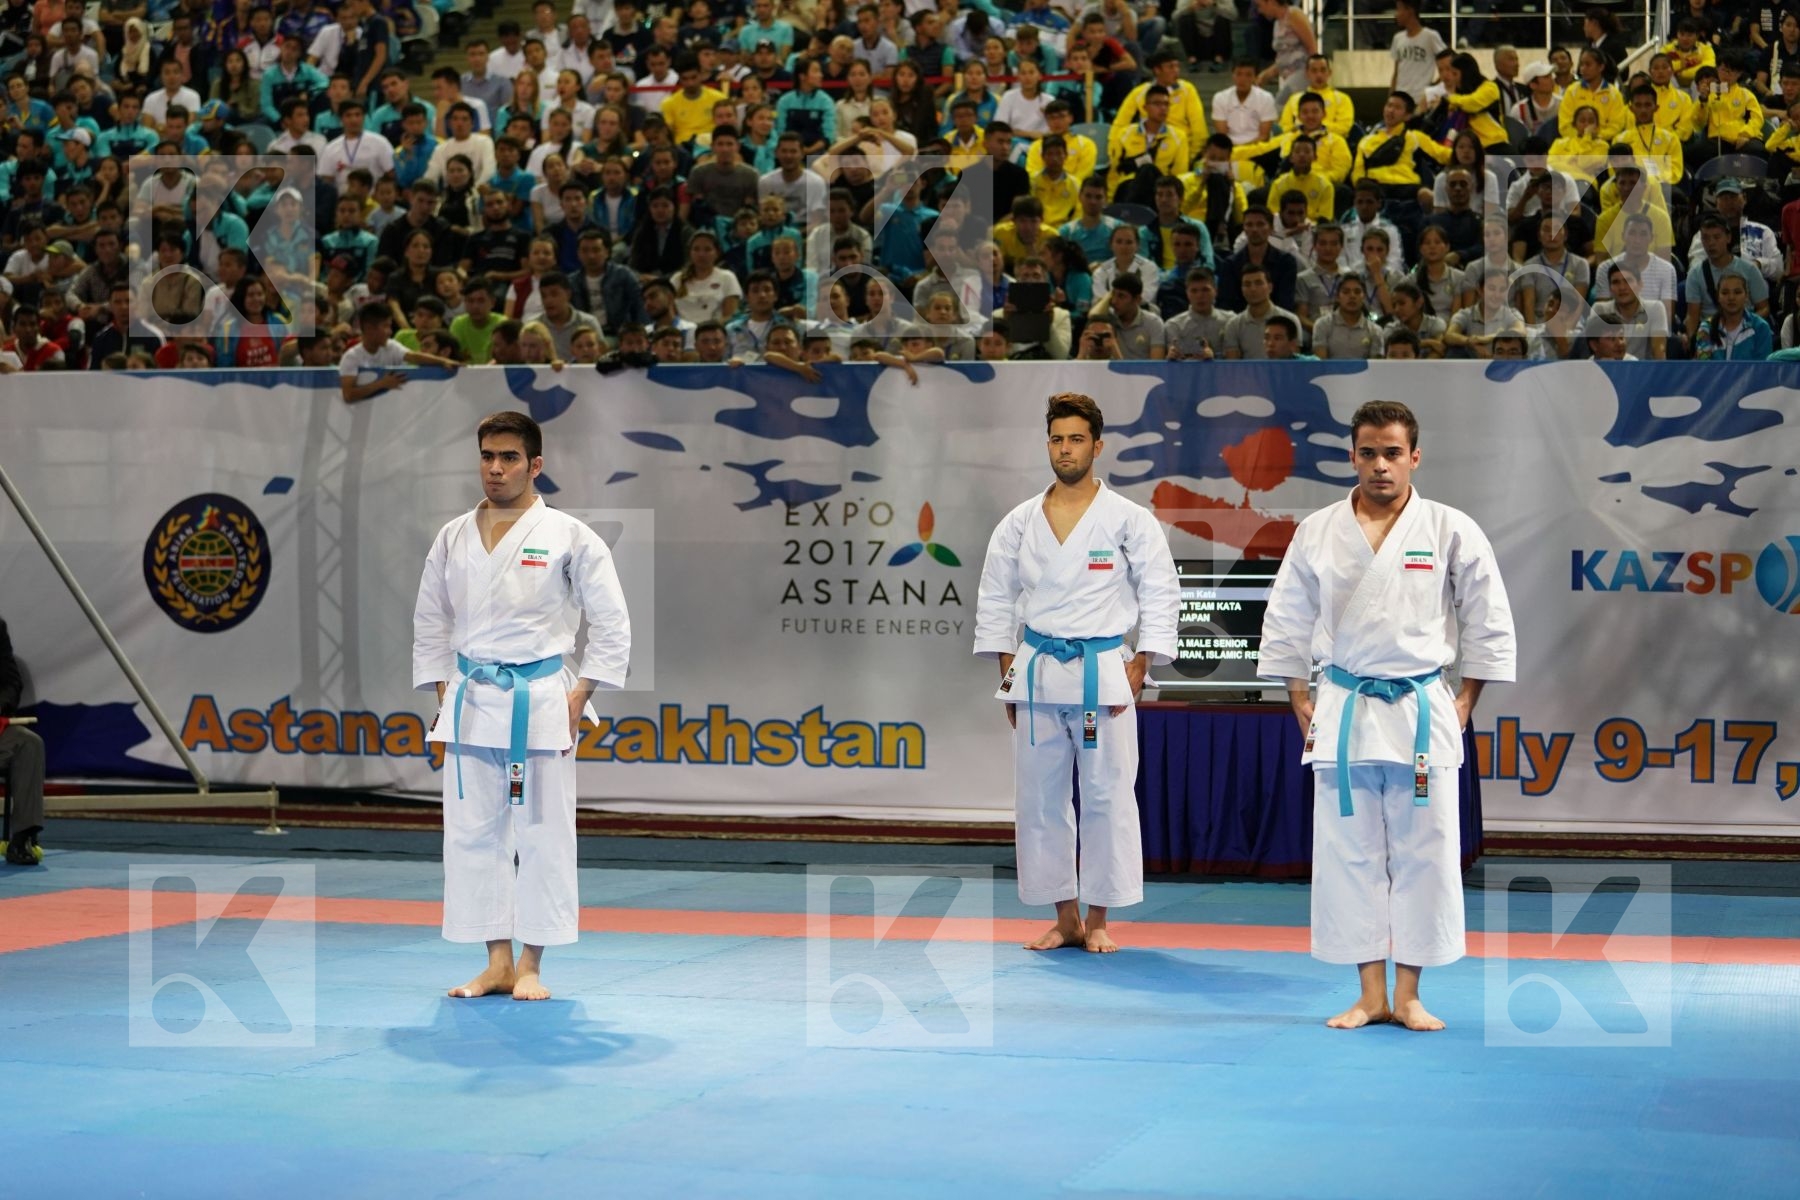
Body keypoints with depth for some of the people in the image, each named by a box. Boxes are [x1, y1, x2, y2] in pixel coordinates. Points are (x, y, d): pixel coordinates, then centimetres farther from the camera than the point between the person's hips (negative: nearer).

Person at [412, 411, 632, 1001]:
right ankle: (497, 964, 15)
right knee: (473, 831, 5)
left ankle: (530, 965, 10)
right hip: (471, 702, 4)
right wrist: (444, 693, 8)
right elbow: (430, 621, 16)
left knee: (542, 832, 0)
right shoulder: (453, 538, 8)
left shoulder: (568, 536, -4)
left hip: (542, 701, -4)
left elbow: (611, 621, -1)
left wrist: (580, 694, -6)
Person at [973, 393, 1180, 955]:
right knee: (1039, 798, 6)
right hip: (1037, 672, 3)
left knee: (1107, 797, -2)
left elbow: (1161, 594, 0)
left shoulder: (1127, 519, -2)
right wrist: (1008, 672, 7)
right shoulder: (1021, 522, 7)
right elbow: (995, 598, 13)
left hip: (1102, 671, -3)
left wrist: (1138, 668, -6)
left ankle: (1097, 919, 10)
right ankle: (1065, 918, 17)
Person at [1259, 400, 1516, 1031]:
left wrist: (1464, 704, 2)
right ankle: (1370, 995, 13)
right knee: (1348, 855, 4)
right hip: (1342, 712, 1)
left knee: (1424, 855, 1)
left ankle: (1408, 996, 11)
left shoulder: (1451, 531, -2)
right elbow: (1286, 622, 10)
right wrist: (1301, 703, 6)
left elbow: (1489, 623, 4)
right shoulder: (1317, 532, 2)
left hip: (1422, 711, -1)